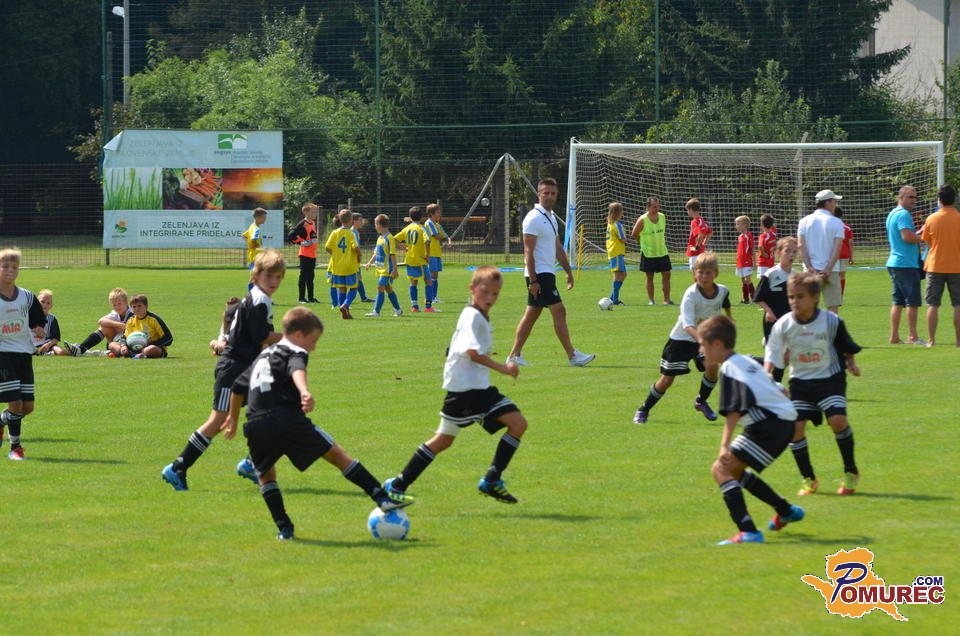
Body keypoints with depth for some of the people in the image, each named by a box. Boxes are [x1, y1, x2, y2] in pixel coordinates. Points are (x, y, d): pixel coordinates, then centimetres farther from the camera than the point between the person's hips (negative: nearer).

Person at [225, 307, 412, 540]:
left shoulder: (264, 355, 29)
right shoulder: (294, 353, 6)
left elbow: (238, 387, 37)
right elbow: (297, 371, -19)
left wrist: (233, 418, 51)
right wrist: (305, 392, -39)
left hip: (256, 427, 5)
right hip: (289, 421, -5)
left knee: (265, 474, 26)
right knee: (337, 454, 4)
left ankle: (283, 528, 13)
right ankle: (383, 498, 2)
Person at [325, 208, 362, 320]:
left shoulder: (335, 233, 0)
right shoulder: (350, 233, -10)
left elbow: (327, 248, -4)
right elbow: (356, 247, -20)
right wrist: (359, 256, 1)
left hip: (337, 266, 4)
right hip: (350, 267, -4)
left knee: (341, 289, 11)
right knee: (353, 289, 5)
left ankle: (345, 313, 9)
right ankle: (345, 305, -18)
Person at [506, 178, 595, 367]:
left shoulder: (551, 217, 16)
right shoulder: (534, 218, -13)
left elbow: (558, 248, 23)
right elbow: (528, 251, -17)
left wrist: (568, 272, 20)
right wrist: (533, 280, -22)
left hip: (547, 273, 10)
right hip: (539, 274, -10)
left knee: (531, 314, 10)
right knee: (559, 311, -10)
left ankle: (514, 356, 12)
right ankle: (572, 355, -9)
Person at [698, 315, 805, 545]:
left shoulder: (729, 369, -10)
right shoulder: (747, 361, 18)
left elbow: (733, 411, -23)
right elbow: (779, 390, 26)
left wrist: (725, 445, -31)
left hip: (770, 425, -10)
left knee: (721, 469, -13)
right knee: (734, 470, 25)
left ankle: (748, 531, -27)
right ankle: (786, 511, 38)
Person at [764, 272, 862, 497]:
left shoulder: (831, 321, -11)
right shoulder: (783, 325, -9)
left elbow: (847, 347, 6)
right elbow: (772, 353, -2)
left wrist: (851, 364, -6)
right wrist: (766, 375, -16)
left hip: (829, 378, -3)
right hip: (800, 381, 3)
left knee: (837, 419, -21)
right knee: (794, 426, -9)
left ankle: (851, 472, 0)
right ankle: (808, 479, 8)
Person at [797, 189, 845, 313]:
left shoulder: (804, 221, 6)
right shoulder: (836, 223, -1)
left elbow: (801, 246, -3)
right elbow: (837, 248, -9)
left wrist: (810, 269, -9)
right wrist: (828, 270, -11)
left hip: (811, 271, 2)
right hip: (831, 270, -2)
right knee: (833, 307, -1)